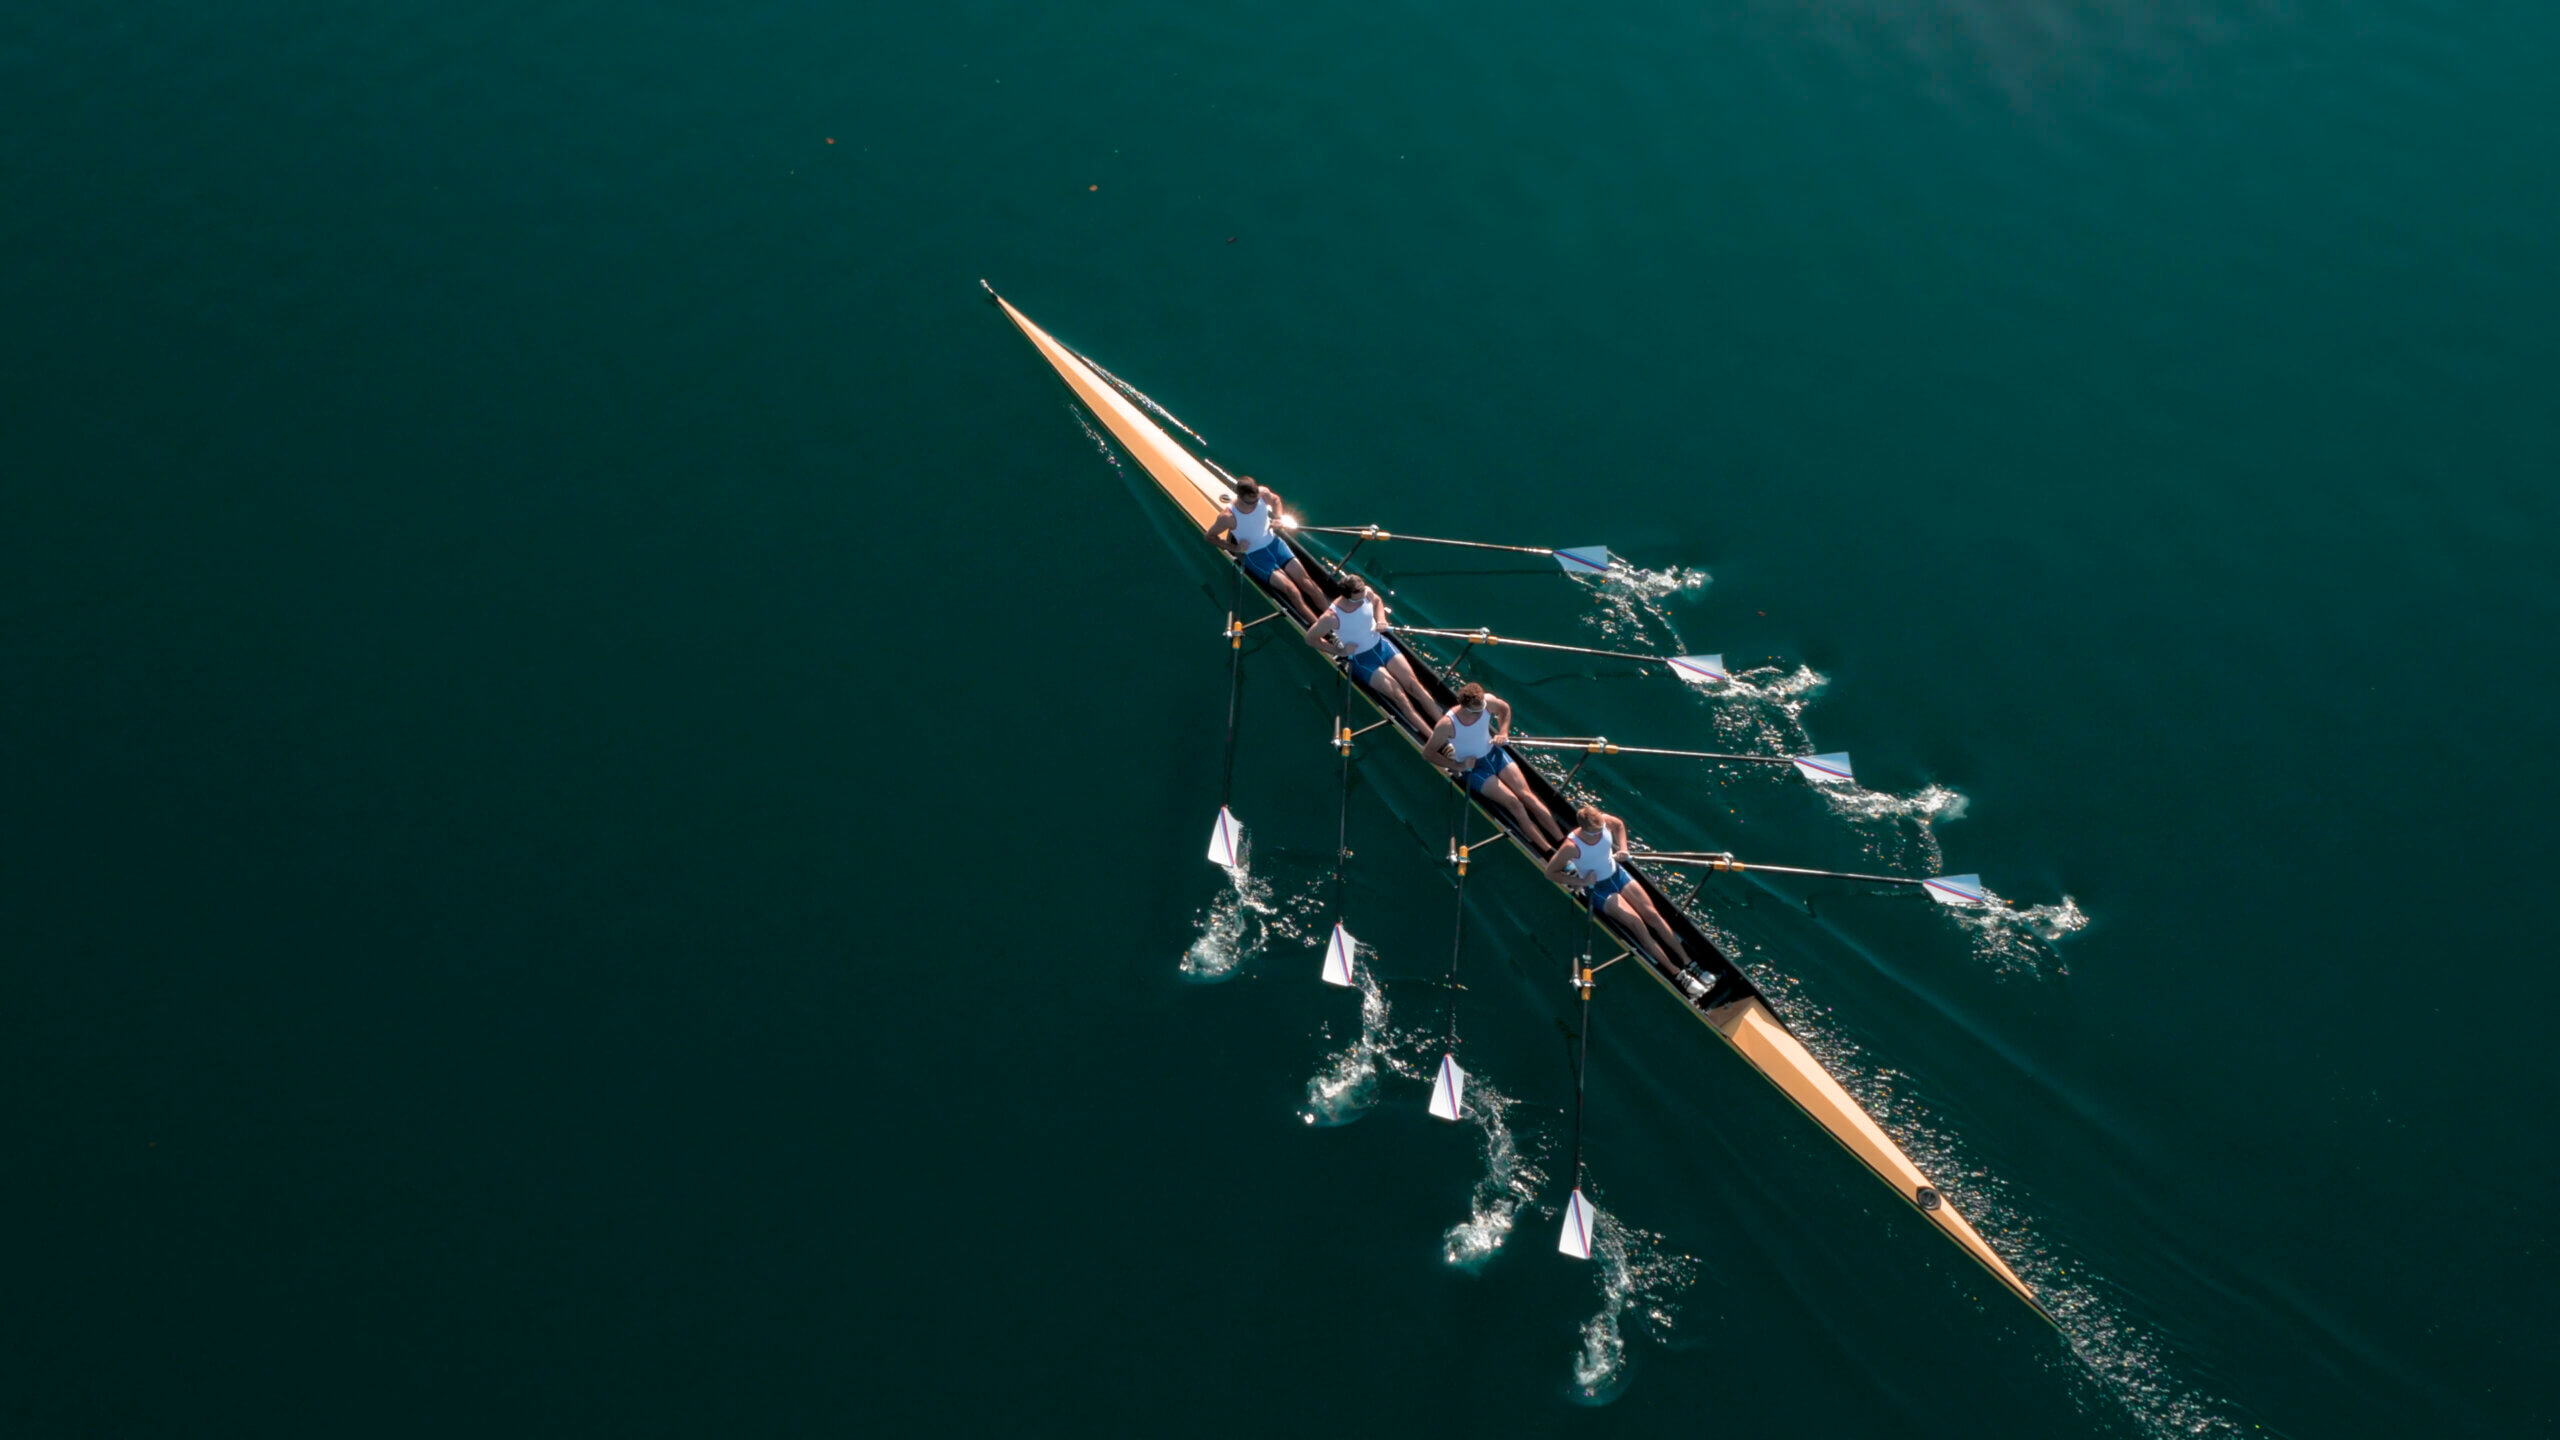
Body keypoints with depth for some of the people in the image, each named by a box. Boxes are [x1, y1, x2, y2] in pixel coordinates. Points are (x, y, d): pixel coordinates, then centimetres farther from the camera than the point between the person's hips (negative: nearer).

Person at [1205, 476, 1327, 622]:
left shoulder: (1263, 494, -14)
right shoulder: (1228, 517, -25)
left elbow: (1276, 499, 11)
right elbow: (1210, 536, -7)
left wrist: (1278, 519, -4)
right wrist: (1234, 548, -15)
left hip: (1273, 543, 4)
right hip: (1253, 556, -4)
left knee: (1306, 581, -5)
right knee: (1291, 590, -16)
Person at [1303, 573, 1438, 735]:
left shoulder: (1366, 593, -14)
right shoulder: (1333, 617, -26)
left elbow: (1377, 601, 12)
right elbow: (1310, 638, -12)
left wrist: (1381, 620, -7)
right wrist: (1339, 651, -13)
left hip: (1381, 644, 5)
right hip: (1360, 659, -5)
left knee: (1413, 685, -5)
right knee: (1399, 695, -13)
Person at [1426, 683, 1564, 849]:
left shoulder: (1488, 702, -18)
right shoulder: (1448, 724, -29)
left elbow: (1505, 710, 7)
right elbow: (1428, 752, -16)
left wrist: (1503, 733, -7)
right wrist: (1457, 765, -19)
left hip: (1494, 753, 4)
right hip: (1473, 767, -4)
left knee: (1527, 795, -7)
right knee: (1513, 803, -16)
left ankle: (1563, 842, -2)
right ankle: (1550, 853, -13)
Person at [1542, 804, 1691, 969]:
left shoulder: (1605, 821, -17)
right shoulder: (1572, 846, -28)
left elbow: (1619, 825, 9)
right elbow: (1551, 873, -18)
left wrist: (1623, 849, -5)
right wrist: (1581, 882, -21)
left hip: (1617, 875, 5)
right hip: (1597, 889, -5)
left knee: (1652, 914, -3)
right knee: (1635, 922, -17)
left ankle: (1687, 961, 5)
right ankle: (1674, 971, -9)